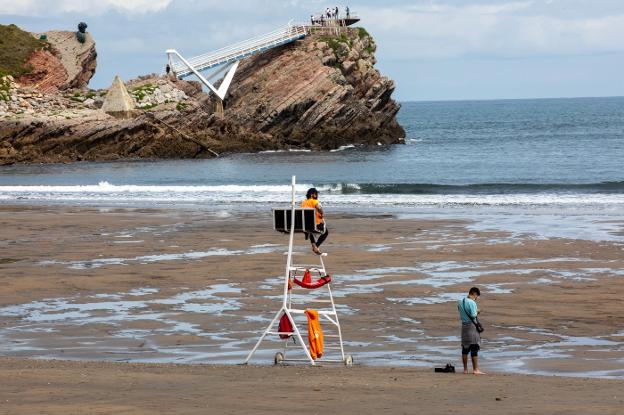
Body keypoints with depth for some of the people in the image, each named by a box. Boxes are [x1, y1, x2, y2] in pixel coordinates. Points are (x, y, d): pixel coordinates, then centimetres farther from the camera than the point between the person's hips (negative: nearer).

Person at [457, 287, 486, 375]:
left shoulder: (460, 302, 9)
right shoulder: (472, 303, -15)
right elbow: (473, 315, -20)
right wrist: (477, 312, 1)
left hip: (464, 325, 8)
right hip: (471, 326, -8)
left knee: (465, 348, 12)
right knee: (474, 348, -4)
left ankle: (465, 369, 16)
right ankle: (475, 369, -4)